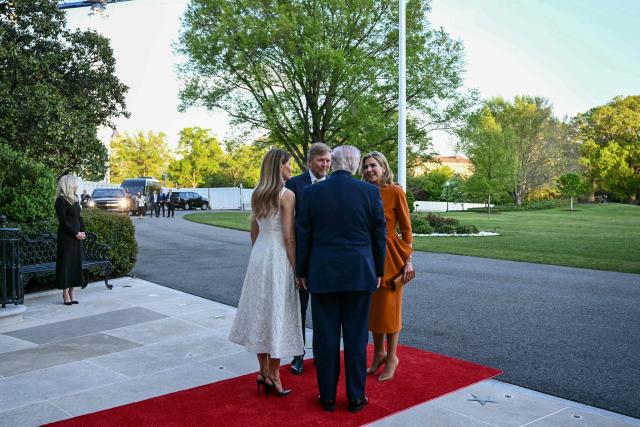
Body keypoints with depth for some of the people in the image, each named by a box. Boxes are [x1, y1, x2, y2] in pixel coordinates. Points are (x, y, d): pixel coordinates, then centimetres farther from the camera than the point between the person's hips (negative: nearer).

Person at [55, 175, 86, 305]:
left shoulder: (74, 199, 14)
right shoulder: (61, 200, -10)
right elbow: (63, 221, -14)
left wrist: (82, 231, 4)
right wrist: (75, 233, -12)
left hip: (77, 236, 8)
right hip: (66, 237, -8)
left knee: (76, 262, 7)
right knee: (66, 262, -2)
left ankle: (72, 292, 13)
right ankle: (66, 293, 4)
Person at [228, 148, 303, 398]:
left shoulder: (257, 195, 9)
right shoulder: (286, 195, -13)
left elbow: (254, 232, 14)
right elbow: (288, 237, -15)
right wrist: (297, 269, -10)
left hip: (259, 255, 7)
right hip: (279, 258, -7)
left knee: (261, 311, 12)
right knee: (277, 314, 1)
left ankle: (264, 372, 22)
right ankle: (274, 377, 9)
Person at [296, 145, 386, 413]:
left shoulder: (311, 192, -3)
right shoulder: (370, 192, -4)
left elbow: (303, 237, 1)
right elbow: (379, 235, 1)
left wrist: (302, 272, 11)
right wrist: (378, 271, 11)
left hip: (323, 273, 0)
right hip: (359, 273, 0)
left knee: (325, 337, 8)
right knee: (356, 337, 9)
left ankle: (328, 397, 18)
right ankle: (356, 397, 18)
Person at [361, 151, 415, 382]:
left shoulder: (395, 192, -8)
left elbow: (406, 228, -6)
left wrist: (408, 259, -10)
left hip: (389, 255, -5)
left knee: (389, 307, 3)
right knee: (372, 306, 13)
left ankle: (391, 357, 19)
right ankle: (379, 354, 29)